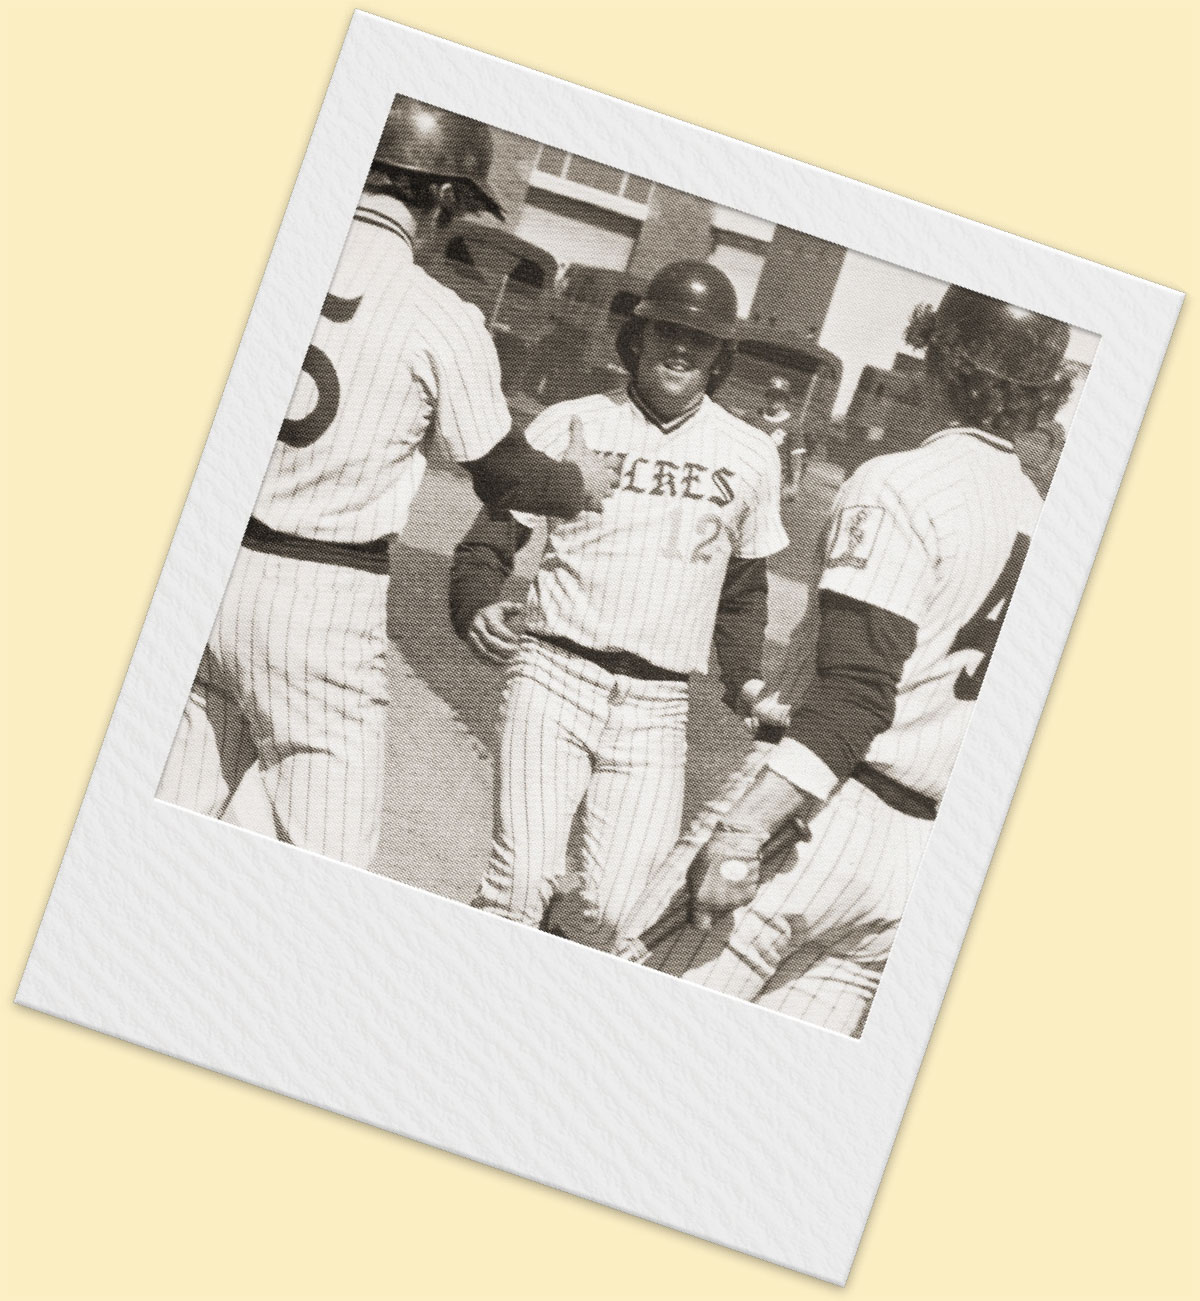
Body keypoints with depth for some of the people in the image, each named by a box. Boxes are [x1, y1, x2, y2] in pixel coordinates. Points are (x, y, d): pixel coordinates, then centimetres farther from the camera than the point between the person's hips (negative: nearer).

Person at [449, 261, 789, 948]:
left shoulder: (751, 457, 11)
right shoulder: (572, 424, 4)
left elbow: (744, 584, 24)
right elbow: (487, 544, 4)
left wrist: (746, 683, 12)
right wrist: (476, 610, -17)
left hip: (656, 707, 2)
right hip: (555, 677, -2)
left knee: (606, 903, -7)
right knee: (526, 874, -16)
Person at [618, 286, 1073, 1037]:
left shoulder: (900, 487, -10)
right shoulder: (1039, 516, 11)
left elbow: (856, 696, -19)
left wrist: (742, 832, -21)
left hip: (831, 820, -7)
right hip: (935, 856, 7)